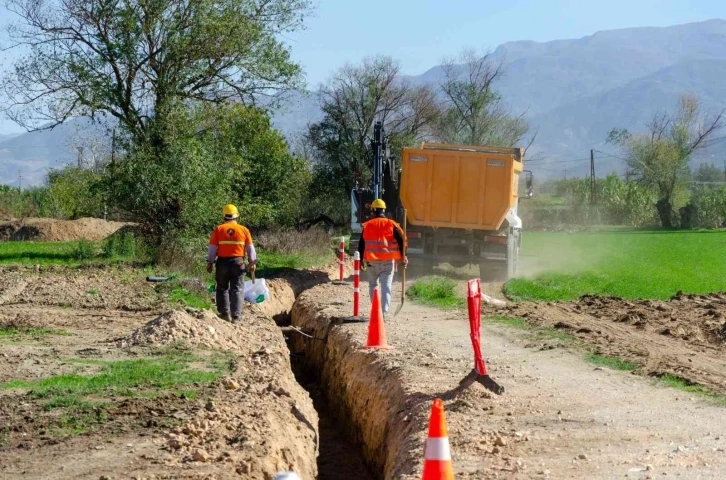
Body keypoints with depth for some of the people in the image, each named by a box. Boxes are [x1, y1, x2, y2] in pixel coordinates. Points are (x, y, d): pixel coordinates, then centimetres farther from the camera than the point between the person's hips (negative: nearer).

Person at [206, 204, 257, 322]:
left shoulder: (218, 229, -2)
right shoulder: (244, 230, 2)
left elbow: (212, 248, -1)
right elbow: (250, 248, 6)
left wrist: (210, 262, 7)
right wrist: (252, 262, 14)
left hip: (222, 262, 0)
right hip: (238, 262, 0)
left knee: (222, 288, 14)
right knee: (237, 290, 3)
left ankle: (224, 314, 13)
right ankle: (235, 316, -4)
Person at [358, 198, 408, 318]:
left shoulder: (367, 225, 3)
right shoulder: (391, 224, 1)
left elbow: (361, 244, 4)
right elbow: (401, 240, -5)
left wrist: (361, 260, 13)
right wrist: (403, 257, 2)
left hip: (372, 261, 1)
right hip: (388, 260, -1)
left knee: (373, 285, 17)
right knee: (386, 287, 0)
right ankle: (384, 312, -12)